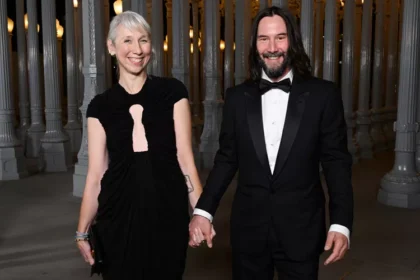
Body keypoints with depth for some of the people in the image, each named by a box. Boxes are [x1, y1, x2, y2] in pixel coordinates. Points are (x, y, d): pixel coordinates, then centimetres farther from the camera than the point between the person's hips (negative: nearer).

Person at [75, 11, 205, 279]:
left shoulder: (173, 92, 0)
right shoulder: (100, 106, 4)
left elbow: (185, 156, -3)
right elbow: (96, 173, 4)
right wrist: (83, 230, 2)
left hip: (167, 212, -1)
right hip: (119, 215, 1)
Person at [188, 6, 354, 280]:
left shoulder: (323, 94, -4)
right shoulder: (237, 96, 2)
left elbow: (337, 163, -3)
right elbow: (226, 159, 5)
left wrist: (341, 223, -9)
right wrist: (203, 211, -2)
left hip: (301, 229, -1)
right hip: (248, 227, 2)